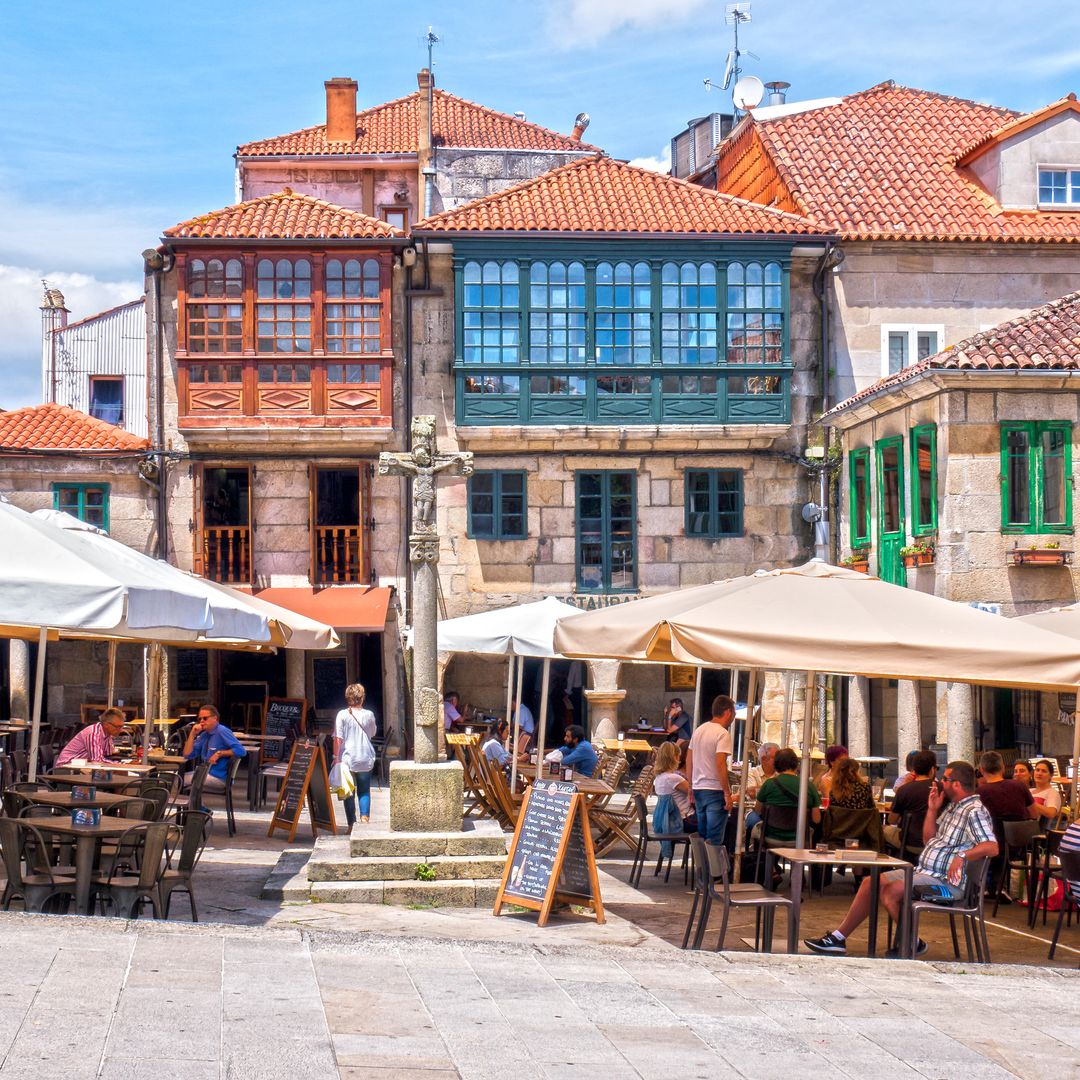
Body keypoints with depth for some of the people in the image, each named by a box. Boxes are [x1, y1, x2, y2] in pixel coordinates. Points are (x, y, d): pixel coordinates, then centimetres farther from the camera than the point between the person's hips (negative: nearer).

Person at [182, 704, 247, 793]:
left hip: (219, 778, -8)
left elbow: (241, 751, -20)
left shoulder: (222, 732, -12)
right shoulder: (204, 735, 12)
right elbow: (188, 755, 10)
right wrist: (193, 734, 0)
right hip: (206, 774, 8)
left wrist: (219, 753, -21)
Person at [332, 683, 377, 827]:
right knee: (364, 791, 14)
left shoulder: (342, 715, -8)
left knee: (349, 793, 6)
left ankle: (351, 824, 5)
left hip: (347, 760, -2)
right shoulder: (369, 715, -1)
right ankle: (365, 817, -1)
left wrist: (336, 757, -4)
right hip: (366, 759, 2)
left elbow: (338, 739, -10)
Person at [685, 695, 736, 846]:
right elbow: (720, 765, -21)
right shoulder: (723, 734, -13)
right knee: (714, 839, -6)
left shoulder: (698, 731, 12)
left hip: (698, 788, 8)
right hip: (715, 790, -8)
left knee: (701, 837, 14)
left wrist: (691, 791, 21)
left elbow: (689, 762, 15)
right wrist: (727, 794, -17)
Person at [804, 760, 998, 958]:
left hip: (946, 881, -10)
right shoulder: (952, 807, 18)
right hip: (923, 871, 10)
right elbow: (928, 840, 22)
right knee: (870, 883, 6)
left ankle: (914, 944, -8)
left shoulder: (975, 811, -13)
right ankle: (838, 938, 7)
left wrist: (962, 856, -38)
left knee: (891, 891, -27)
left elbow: (992, 847, -27)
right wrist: (932, 810, 11)